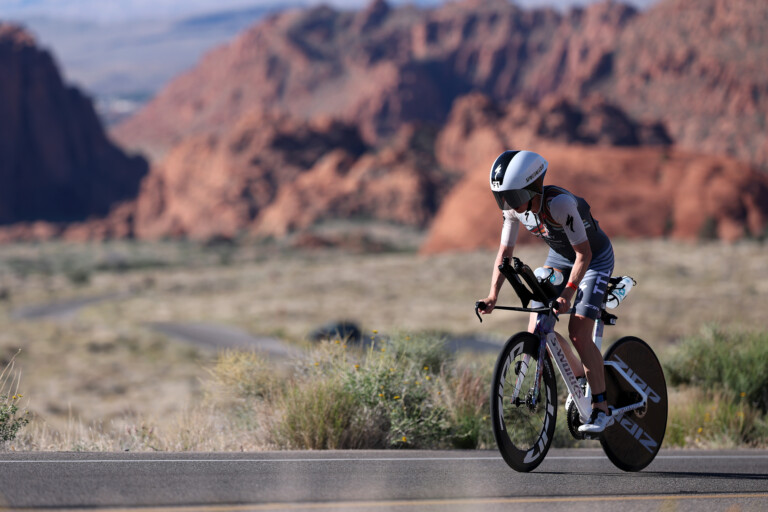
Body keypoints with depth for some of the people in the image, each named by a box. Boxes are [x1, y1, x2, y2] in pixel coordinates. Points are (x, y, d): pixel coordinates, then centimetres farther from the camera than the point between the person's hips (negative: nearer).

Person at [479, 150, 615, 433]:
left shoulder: (560, 203, -37)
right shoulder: (514, 208, -18)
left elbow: (584, 254, -33)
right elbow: (505, 252, -9)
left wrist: (568, 293, -42)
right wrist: (493, 294, -20)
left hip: (595, 258, -6)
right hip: (559, 257, 6)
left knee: (578, 331, -19)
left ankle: (602, 410, -10)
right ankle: (580, 375, 24)